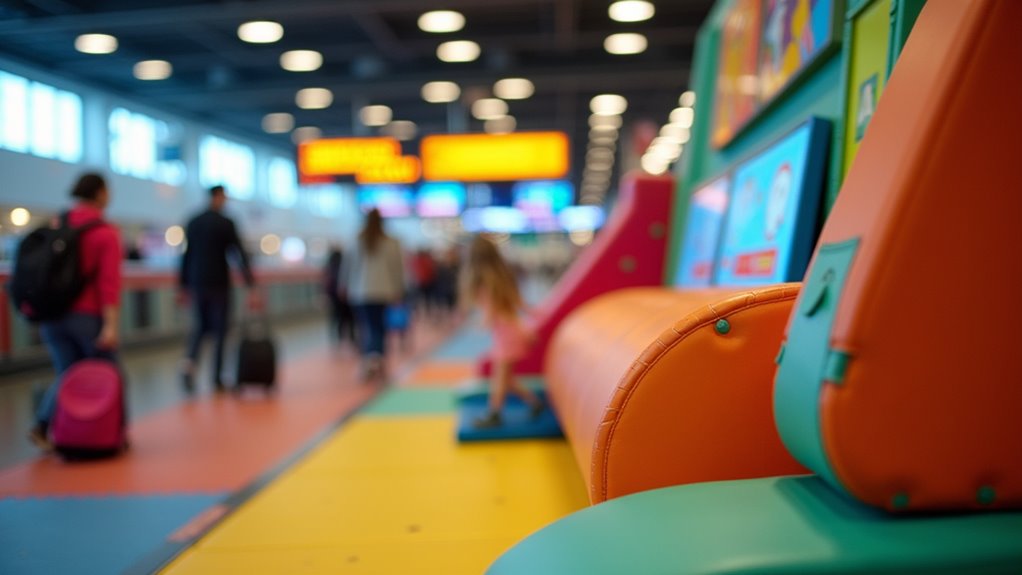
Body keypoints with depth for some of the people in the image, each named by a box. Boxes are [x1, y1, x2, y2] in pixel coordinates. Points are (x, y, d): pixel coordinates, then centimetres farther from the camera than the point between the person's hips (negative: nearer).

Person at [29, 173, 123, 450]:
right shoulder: (106, 233, -9)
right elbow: (109, 282, -17)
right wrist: (111, 324, -20)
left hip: (53, 315, 5)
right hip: (89, 316, -5)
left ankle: (42, 425, -5)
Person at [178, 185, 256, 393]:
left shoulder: (193, 223, 8)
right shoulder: (225, 223, -8)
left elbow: (186, 255, 11)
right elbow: (241, 255, -13)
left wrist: (183, 286, 19)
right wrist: (251, 288, -14)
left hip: (197, 283, 5)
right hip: (218, 284, -5)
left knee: (200, 325, 19)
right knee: (219, 329, 5)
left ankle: (189, 360, -8)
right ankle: (216, 379, 8)